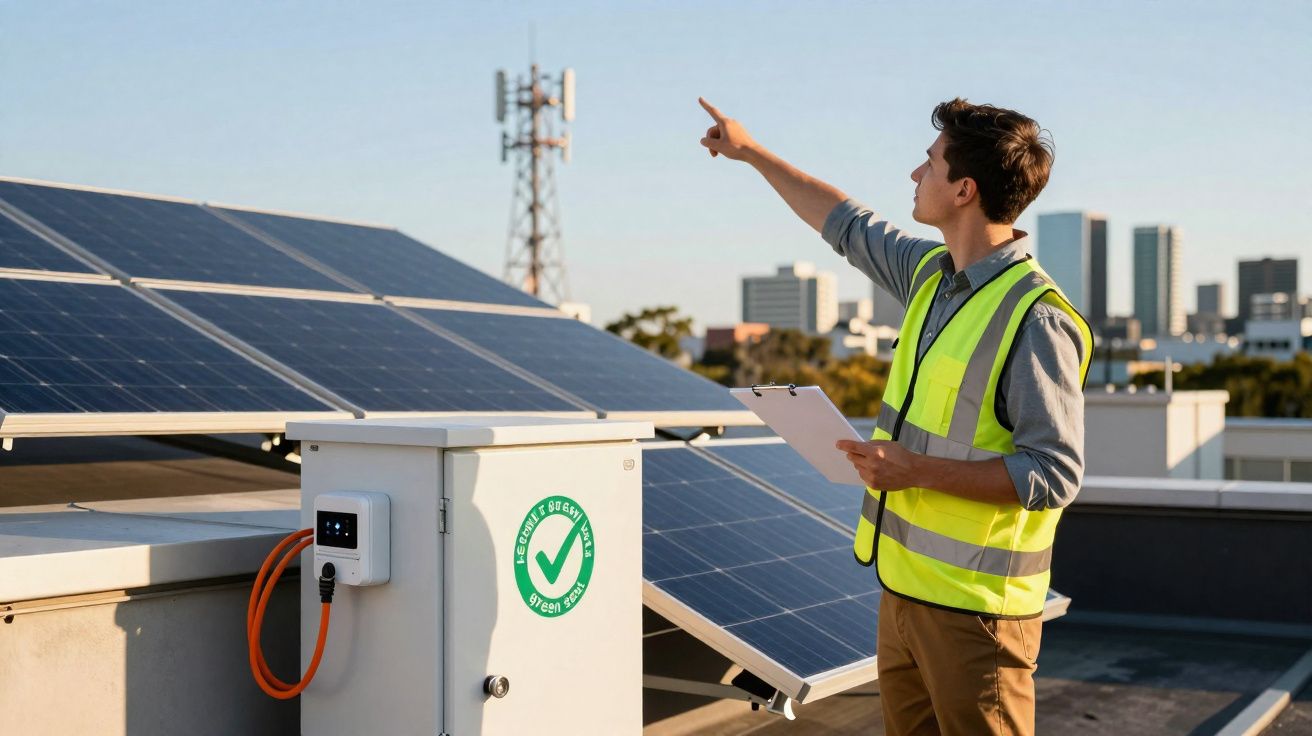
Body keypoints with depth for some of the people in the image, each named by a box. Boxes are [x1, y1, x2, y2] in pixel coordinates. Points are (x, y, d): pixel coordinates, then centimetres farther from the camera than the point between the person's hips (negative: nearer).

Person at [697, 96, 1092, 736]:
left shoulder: (1037, 319, -18)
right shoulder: (932, 272, 8)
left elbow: (1054, 475, -21)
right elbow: (848, 225, 25)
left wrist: (918, 470, -21)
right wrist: (751, 152, 32)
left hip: (974, 609, -8)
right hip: (903, 587, 8)